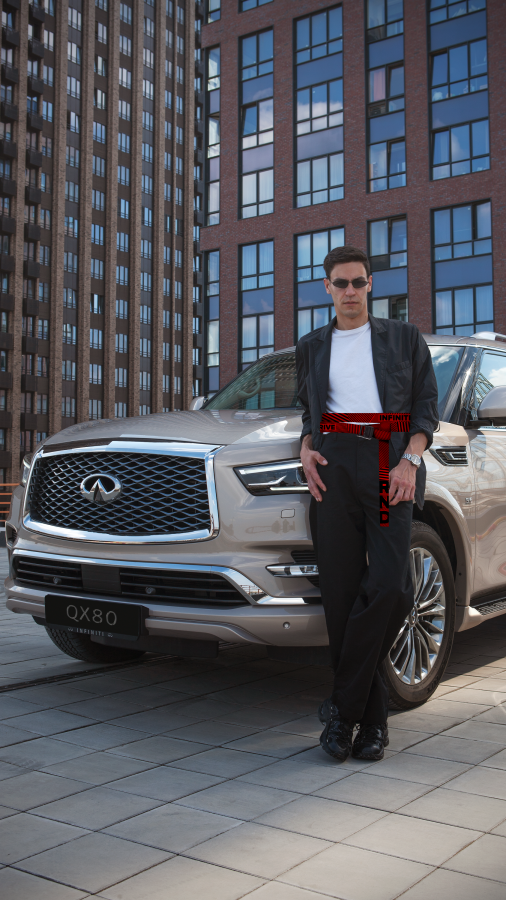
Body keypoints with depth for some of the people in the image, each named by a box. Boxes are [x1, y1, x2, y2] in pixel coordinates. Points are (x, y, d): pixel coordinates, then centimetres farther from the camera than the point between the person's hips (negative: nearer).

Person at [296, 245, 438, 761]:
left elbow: (426, 406, 9)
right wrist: (306, 449, 6)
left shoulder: (404, 338, 15)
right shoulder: (311, 348, 22)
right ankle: (372, 718, 7)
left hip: (390, 465, -2)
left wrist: (410, 459, -7)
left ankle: (343, 707, -6)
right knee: (341, 595, -4)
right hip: (332, 468, 2)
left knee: (390, 587, -18)